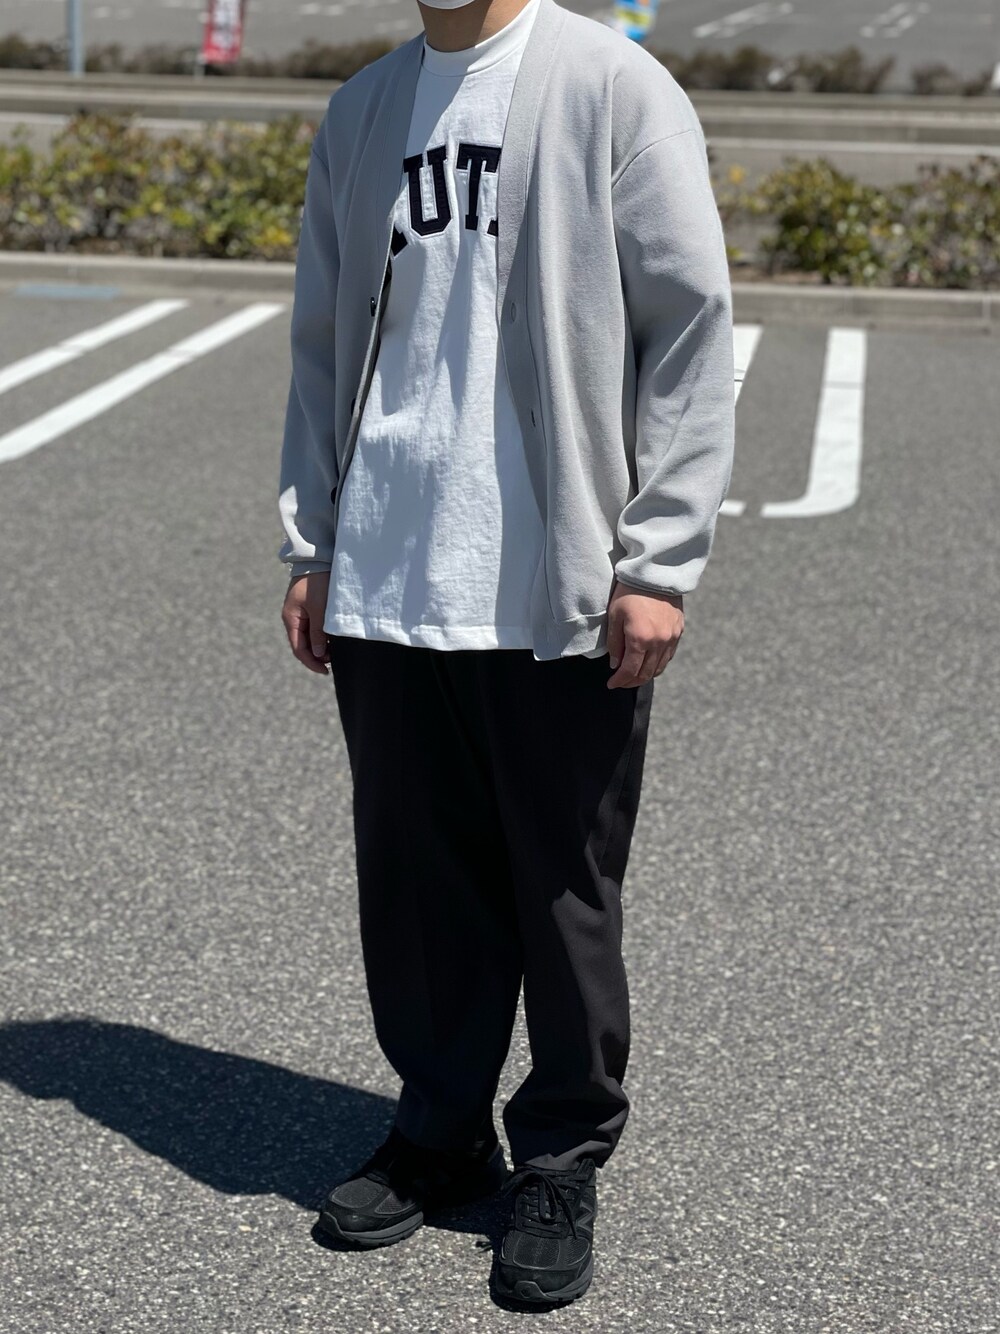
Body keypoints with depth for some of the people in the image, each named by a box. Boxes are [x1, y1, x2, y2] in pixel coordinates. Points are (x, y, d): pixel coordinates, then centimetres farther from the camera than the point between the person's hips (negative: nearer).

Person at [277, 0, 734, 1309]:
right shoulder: (361, 113, 12)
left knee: (566, 889, 5)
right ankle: (441, 1130, 29)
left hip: (563, 595, -4)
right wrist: (311, 543, 11)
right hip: (384, 589, 5)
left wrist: (657, 562, -11)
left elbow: (690, 329, -7)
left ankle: (563, 1164, 21)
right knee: (415, 873, 12)